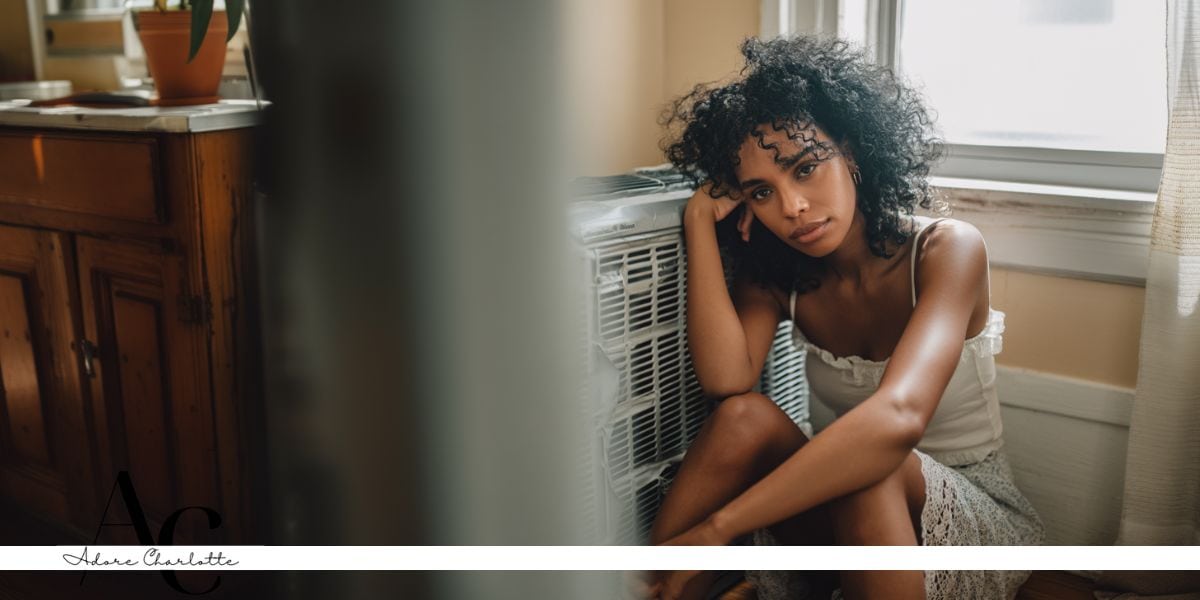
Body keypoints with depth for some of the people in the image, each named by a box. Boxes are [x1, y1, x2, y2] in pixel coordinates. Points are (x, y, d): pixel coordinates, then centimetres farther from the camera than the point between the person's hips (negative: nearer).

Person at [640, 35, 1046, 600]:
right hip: (852, 507, 4)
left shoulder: (947, 249, -19)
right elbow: (726, 379, -23)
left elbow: (899, 416, -36)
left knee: (870, 468, -37)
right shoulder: (776, 273, -3)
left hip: (975, 511, -3)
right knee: (745, 417, -26)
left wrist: (713, 529, -41)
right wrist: (701, 220, -21)